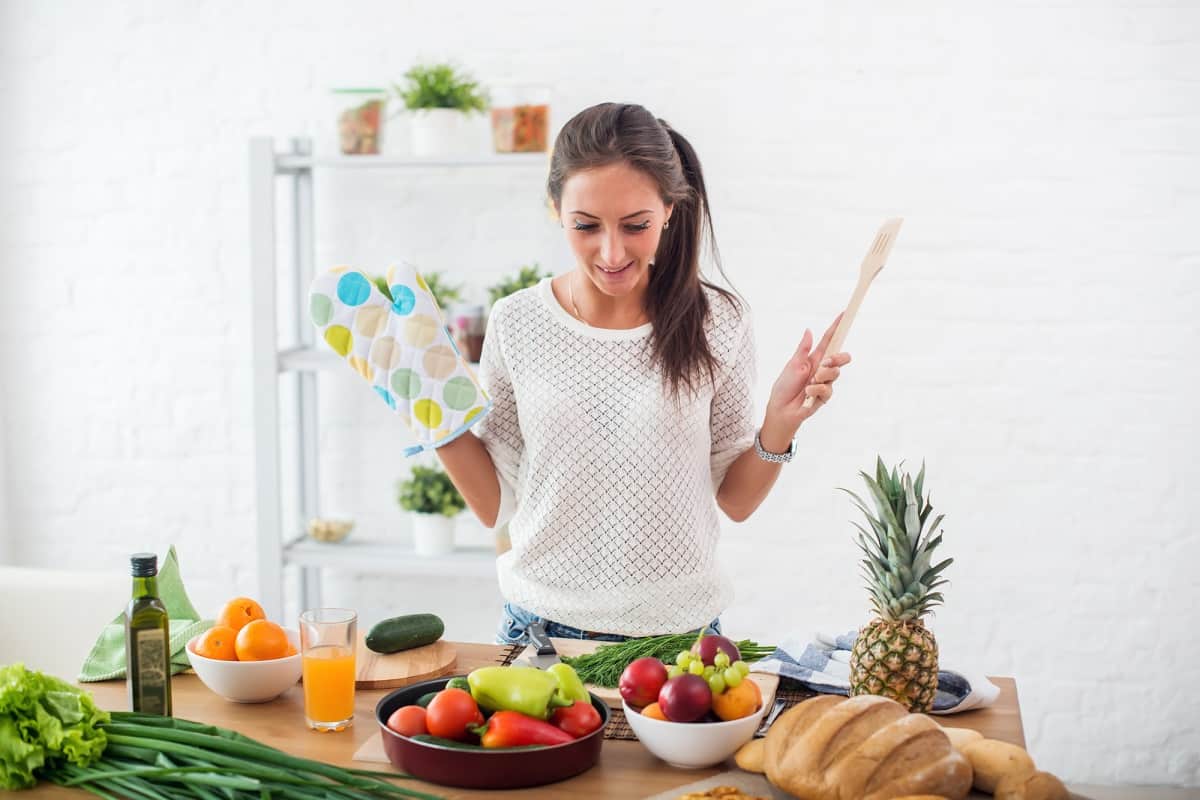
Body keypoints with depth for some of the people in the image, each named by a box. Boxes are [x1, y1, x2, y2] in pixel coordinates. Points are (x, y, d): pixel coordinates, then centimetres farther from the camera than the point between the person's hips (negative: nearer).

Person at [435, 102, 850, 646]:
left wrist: (779, 423, -14)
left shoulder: (718, 323, -8)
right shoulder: (516, 324, -6)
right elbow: (495, 504, 1)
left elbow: (736, 500, 2)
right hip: (543, 621, 1)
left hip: (679, 626, 0)